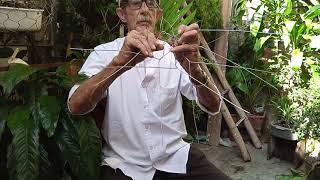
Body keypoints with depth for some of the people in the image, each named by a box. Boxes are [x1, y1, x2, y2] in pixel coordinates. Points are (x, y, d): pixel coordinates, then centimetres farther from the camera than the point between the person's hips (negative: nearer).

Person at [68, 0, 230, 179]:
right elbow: (75, 106, -20)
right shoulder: (104, 53, -4)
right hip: (124, 164, -1)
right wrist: (119, 62, -34)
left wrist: (194, 68, -27)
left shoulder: (174, 53, 1)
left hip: (176, 156, 2)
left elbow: (213, 107, -9)